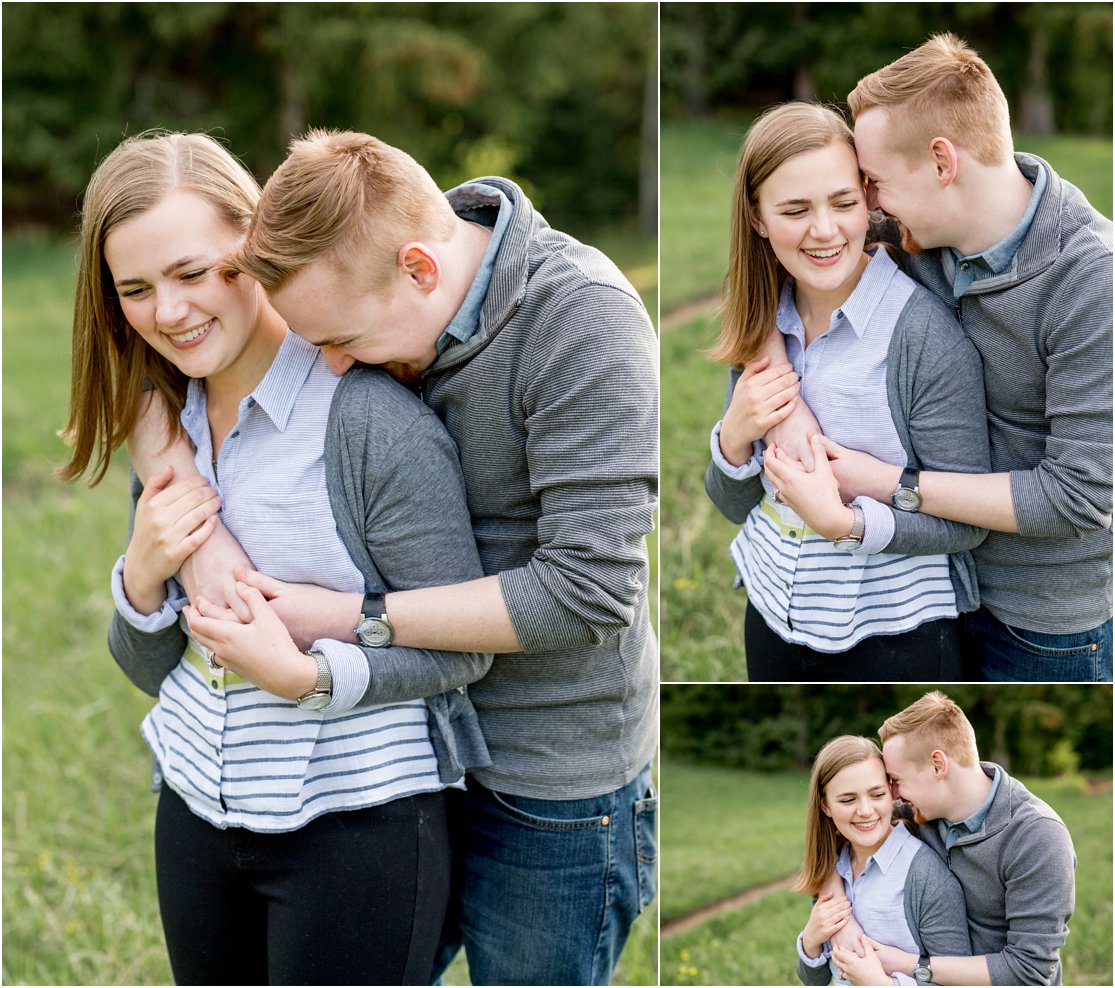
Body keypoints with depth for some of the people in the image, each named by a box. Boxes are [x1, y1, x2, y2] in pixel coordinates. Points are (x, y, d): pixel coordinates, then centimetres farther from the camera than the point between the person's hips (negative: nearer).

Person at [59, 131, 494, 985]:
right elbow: (150, 671, 11)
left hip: (355, 822, -6)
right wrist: (142, 579, -9)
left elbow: (466, 648, -11)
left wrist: (306, 676, -25)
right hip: (195, 815, 7)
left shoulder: (370, 419, -15)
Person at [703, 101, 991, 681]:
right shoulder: (761, 328, -1)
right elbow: (735, 506, 6)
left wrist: (845, 523, -28)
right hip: (772, 619, 5)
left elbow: (968, 524, -15)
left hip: (896, 635, -5)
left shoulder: (924, 335, -18)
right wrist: (734, 437, -14)